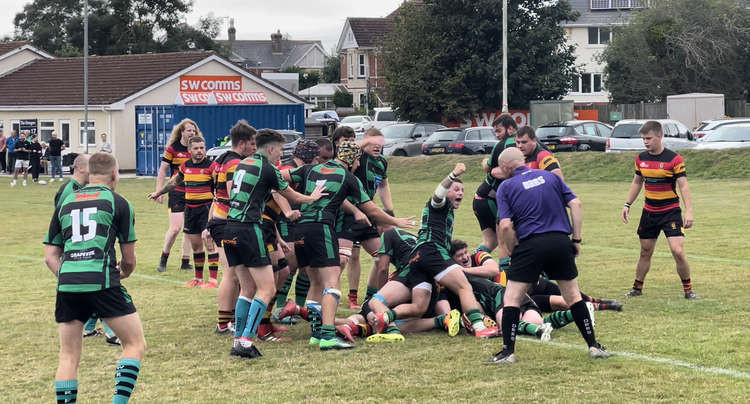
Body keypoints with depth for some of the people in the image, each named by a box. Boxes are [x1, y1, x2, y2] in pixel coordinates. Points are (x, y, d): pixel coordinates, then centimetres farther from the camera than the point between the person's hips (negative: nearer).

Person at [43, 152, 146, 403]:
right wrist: (123, 273, 33)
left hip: (67, 284, 4)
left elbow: (50, 256, 17)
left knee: (69, 356, 12)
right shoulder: (118, 203, 9)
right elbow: (129, 258, 13)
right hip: (102, 283, -4)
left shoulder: (65, 203, 20)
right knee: (135, 345, 5)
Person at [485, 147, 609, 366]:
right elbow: (576, 204, 6)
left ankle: (508, 352, 1)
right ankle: (593, 346, 15)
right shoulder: (549, 176, 13)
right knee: (573, 296, 16)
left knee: (511, 298, 6)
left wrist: (513, 252, 4)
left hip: (530, 245, -3)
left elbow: (506, 226, -9)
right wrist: (577, 239, 9)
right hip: (561, 242, 4)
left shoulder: (506, 187, 3)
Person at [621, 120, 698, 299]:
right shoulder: (641, 159, 4)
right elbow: (637, 182, 18)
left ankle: (688, 290, 0)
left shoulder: (674, 159, -13)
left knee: (678, 251, -14)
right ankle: (637, 288, 25)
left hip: (671, 211, -5)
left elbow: (683, 186, -13)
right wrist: (627, 205, 14)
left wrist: (689, 211, -21)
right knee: (645, 252, 11)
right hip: (649, 211, 5)